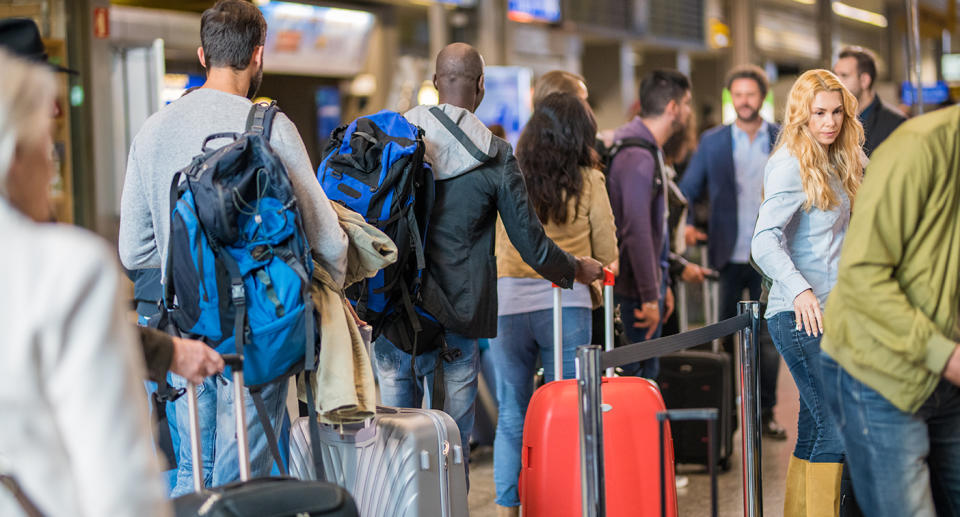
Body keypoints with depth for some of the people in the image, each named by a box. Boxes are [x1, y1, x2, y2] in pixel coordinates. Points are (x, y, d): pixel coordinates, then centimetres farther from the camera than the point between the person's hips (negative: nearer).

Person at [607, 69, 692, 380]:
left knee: (645, 369, 13)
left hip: (644, 284, 10)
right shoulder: (639, 156, -20)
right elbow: (636, 231, -25)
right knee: (640, 373, -6)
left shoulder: (649, 149, 14)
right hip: (634, 290, -10)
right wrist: (649, 296, -24)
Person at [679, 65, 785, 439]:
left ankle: (765, 413, 14)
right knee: (723, 338, 4)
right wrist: (685, 225, -11)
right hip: (728, 256, 0)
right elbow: (686, 190, 7)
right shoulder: (712, 142, 5)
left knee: (768, 339, 3)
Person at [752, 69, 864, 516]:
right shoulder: (791, 166, -13)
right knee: (837, 424, -13)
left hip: (825, 311, 9)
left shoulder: (832, 164, 14)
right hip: (801, 313, -9)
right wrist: (800, 290, -35)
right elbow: (765, 240, -23)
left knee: (815, 429, 11)